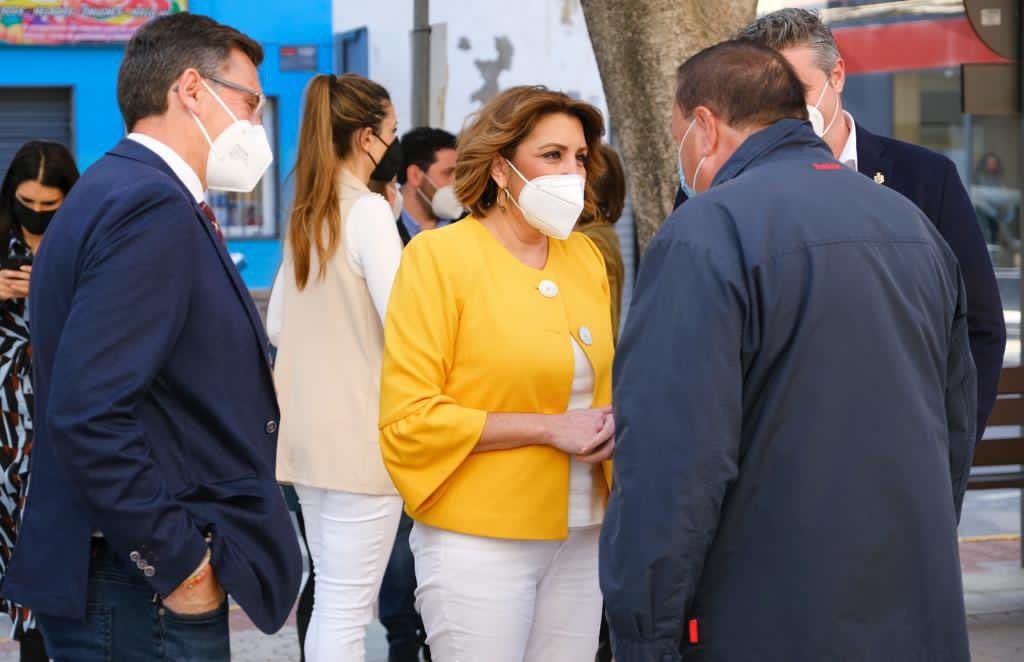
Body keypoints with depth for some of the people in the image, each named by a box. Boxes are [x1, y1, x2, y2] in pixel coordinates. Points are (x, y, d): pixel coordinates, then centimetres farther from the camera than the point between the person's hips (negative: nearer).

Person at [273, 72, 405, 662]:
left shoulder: (304, 216, 12)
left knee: (332, 597, 16)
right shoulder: (369, 212, -12)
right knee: (347, 609, -4)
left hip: (309, 431, 8)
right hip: (360, 434, -8)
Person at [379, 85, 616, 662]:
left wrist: (607, 424, 0)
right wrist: (548, 427, -17)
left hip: (581, 536, 5)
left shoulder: (586, 257, 8)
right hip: (481, 542, -5)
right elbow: (408, 419, -13)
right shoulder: (440, 256, -8)